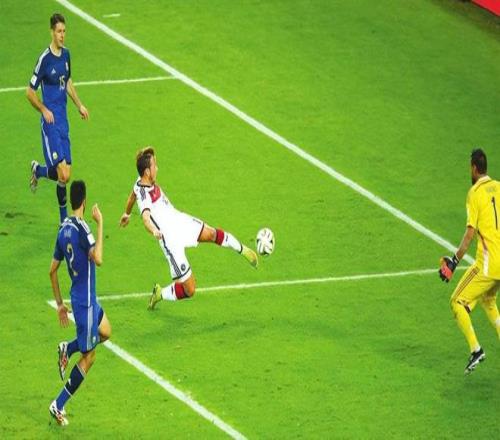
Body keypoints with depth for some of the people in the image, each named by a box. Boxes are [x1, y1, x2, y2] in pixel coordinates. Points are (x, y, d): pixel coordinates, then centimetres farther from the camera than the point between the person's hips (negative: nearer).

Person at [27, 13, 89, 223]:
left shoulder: (66, 54, 6)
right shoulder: (44, 59, -14)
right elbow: (30, 92, -8)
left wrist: (79, 105, 18)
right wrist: (44, 110, -16)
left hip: (63, 120, 7)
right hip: (50, 122, -7)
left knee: (66, 173, 6)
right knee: (63, 174, -11)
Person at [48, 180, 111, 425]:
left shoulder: (64, 230, 4)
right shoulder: (81, 228, -21)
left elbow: (52, 271, 11)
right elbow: (98, 259, -34)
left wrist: (60, 304, 18)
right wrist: (100, 224, -28)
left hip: (86, 297, 8)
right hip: (84, 300, -8)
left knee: (105, 332, 26)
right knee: (88, 356, 1)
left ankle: (68, 349, 12)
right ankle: (59, 405, 4)